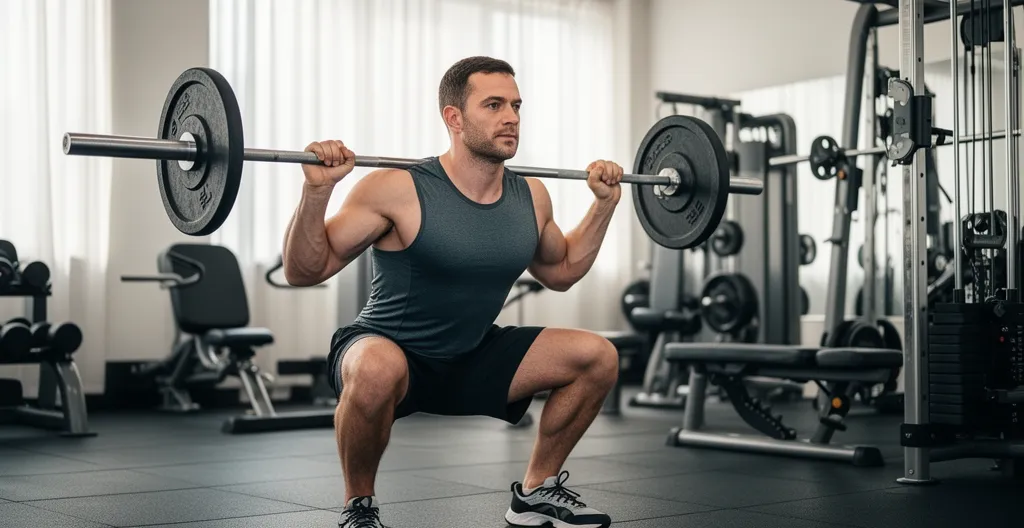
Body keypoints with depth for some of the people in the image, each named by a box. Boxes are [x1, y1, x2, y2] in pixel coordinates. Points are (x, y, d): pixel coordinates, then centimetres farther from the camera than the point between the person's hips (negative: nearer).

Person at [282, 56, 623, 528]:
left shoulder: (531, 198, -2)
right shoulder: (398, 191, -21)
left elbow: (561, 272, 18)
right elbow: (303, 272, -17)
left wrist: (604, 204, 11)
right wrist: (317, 191, -31)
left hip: (472, 360, 6)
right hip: (384, 352, -6)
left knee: (597, 357, -6)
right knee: (379, 370, -41)